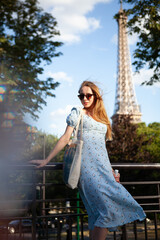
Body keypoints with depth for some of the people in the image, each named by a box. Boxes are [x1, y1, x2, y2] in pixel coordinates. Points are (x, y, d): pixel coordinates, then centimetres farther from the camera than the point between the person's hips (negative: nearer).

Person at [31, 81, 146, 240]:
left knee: (97, 212, -3)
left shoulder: (101, 117, 23)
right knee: (109, 205, -18)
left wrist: (111, 171, 16)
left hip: (103, 167, 6)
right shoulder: (77, 113, 7)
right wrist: (46, 160, -4)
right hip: (87, 166, -6)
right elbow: (65, 138, 2)